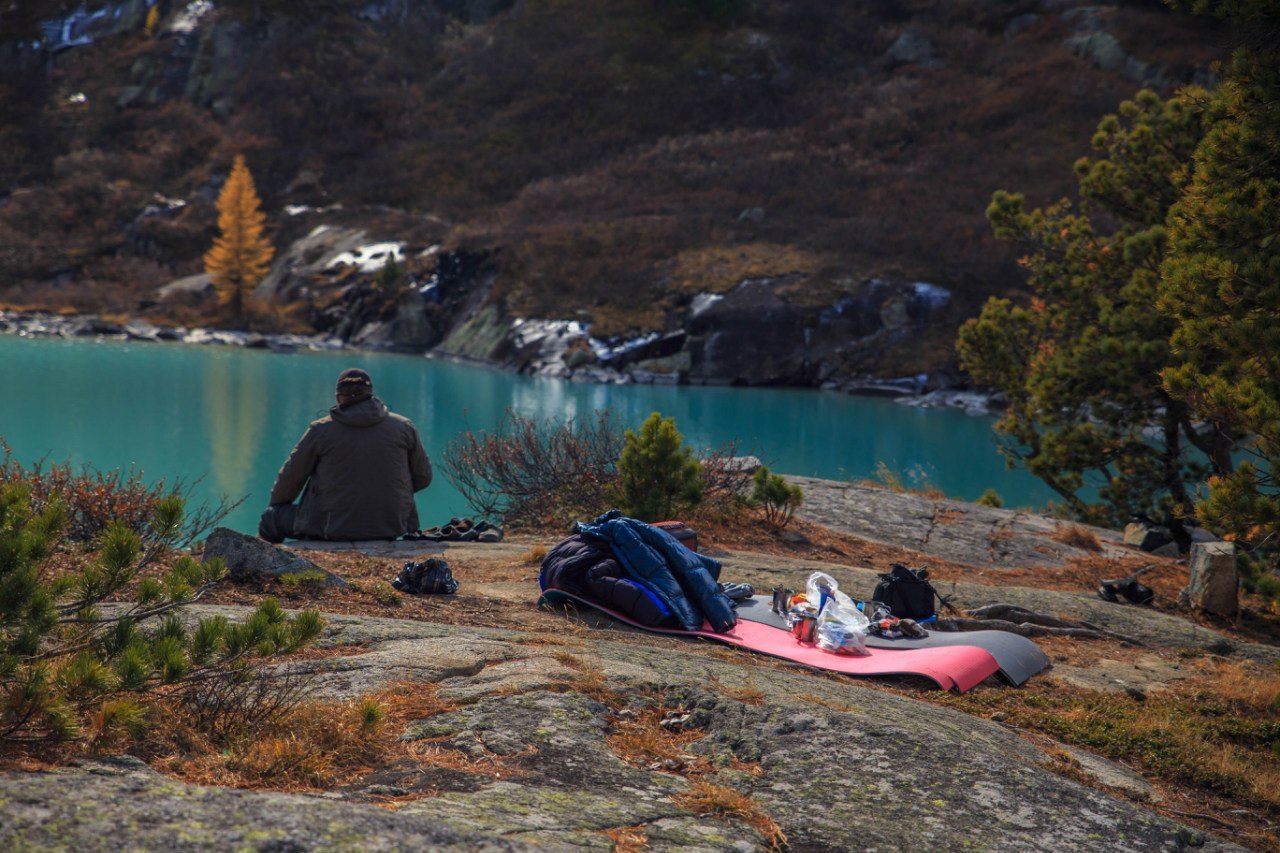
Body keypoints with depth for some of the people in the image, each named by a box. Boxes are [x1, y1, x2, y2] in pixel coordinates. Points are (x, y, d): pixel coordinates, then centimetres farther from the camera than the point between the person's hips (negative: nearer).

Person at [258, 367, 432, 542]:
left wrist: (275, 506, 26)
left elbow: (290, 477, 6)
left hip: (333, 527, -4)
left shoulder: (320, 430, -3)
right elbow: (423, 477, 9)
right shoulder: (404, 427, 2)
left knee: (271, 519, 16)